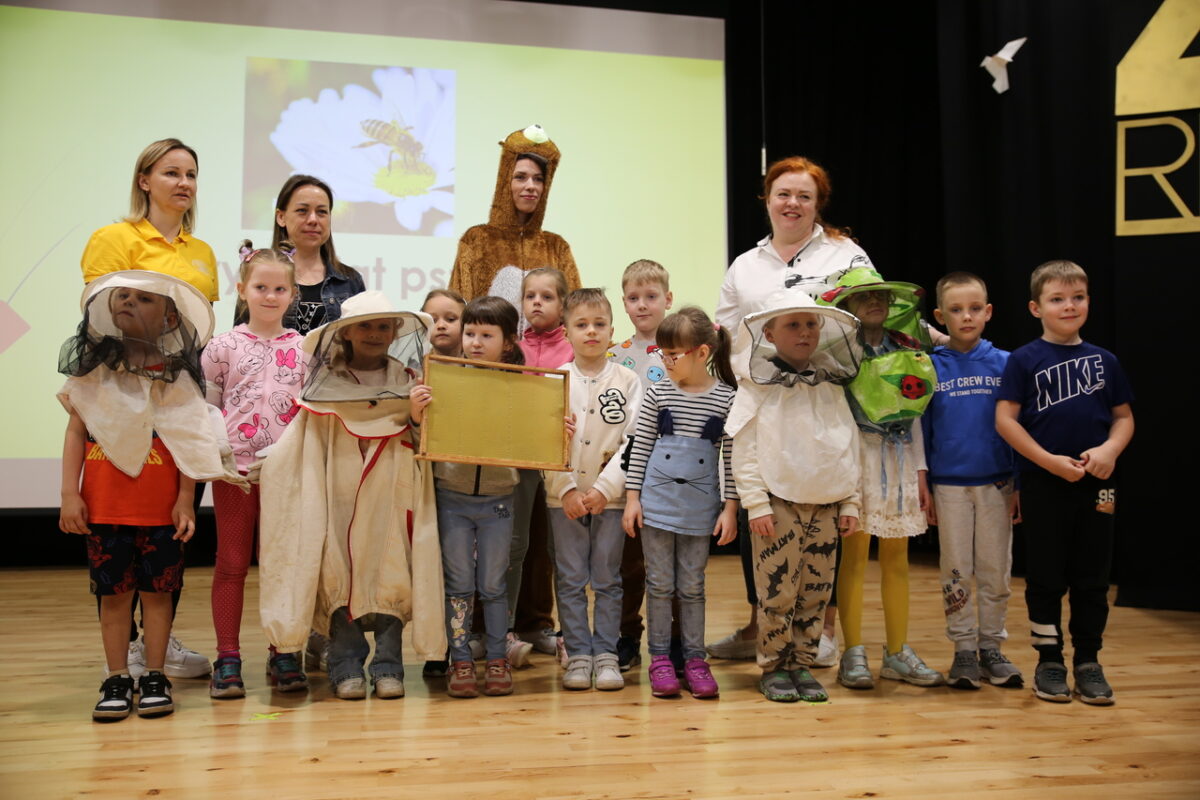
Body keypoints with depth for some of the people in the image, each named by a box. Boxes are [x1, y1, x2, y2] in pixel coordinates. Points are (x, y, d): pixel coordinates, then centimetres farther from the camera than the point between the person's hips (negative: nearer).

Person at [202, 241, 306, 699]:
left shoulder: (304, 348, 6)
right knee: (232, 562, 5)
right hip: (235, 467, -1)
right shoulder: (223, 347, 1)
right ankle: (227, 659, 12)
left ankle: (283, 654, 18)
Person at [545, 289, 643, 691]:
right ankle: (577, 654, 16)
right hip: (565, 496, 1)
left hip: (610, 496, 0)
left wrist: (605, 488, -13)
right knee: (570, 579, 5)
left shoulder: (627, 381, -1)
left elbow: (634, 441, -5)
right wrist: (567, 490, -12)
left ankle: (606, 654, 16)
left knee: (607, 579, 6)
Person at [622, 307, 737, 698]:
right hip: (656, 500, 1)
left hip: (700, 505, -1)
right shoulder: (658, 394, 0)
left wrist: (730, 508, -3)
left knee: (692, 585, 8)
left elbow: (732, 458, -1)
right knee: (660, 583, 7)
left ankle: (695, 658, 18)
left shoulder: (727, 399, -3)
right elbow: (639, 448, 2)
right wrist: (632, 498, -1)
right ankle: (660, 658, 17)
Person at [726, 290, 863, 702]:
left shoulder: (832, 387, 9)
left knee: (816, 591, 7)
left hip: (825, 504, 4)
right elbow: (744, 450, -6)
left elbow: (849, 447, 12)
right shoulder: (758, 387, -2)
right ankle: (773, 667, 13)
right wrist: (756, 504, -11)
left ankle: (802, 664, 19)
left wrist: (850, 502, 7)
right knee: (777, 592, -1)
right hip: (779, 502, -4)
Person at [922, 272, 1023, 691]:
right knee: (956, 571, 7)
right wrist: (923, 487, 1)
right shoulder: (931, 367, -2)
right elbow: (921, 430, 2)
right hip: (950, 485, -1)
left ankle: (991, 647, 22)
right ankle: (964, 650, 18)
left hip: (997, 483, 1)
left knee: (996, 570, 8)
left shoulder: (1005, 364, 0)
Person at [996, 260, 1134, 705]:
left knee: (1092, 577, 9)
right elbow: (1005, 418, -7)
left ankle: (1088, 663, 21)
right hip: (1044, 484, -3)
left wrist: (1109, 450, -10)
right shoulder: (1025, 360, -3)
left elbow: (1124, 417, 11)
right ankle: (1049, 662, 19)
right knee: (1046, 577, 6)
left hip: (1096, 484, 3)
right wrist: (1050, 460, -14)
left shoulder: (1104, 361, 6)